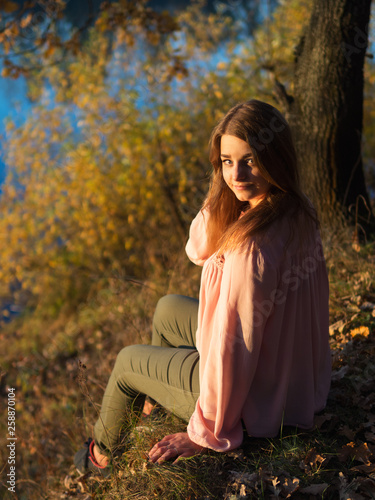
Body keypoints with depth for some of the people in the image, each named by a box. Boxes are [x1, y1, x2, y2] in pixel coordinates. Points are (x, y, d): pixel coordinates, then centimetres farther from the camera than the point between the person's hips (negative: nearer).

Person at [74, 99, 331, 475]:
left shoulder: (255, 246, -36)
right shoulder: (297, 211, -8)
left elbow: (235, 348, -30)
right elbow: (198, 250, -1)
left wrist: (207, 433, -17)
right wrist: (222, 197, -18)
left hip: (257, 398, -8)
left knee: (127, 362, 15)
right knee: (168, 309, 26)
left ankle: (101, 452, 46)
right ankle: (150, 406, 53)